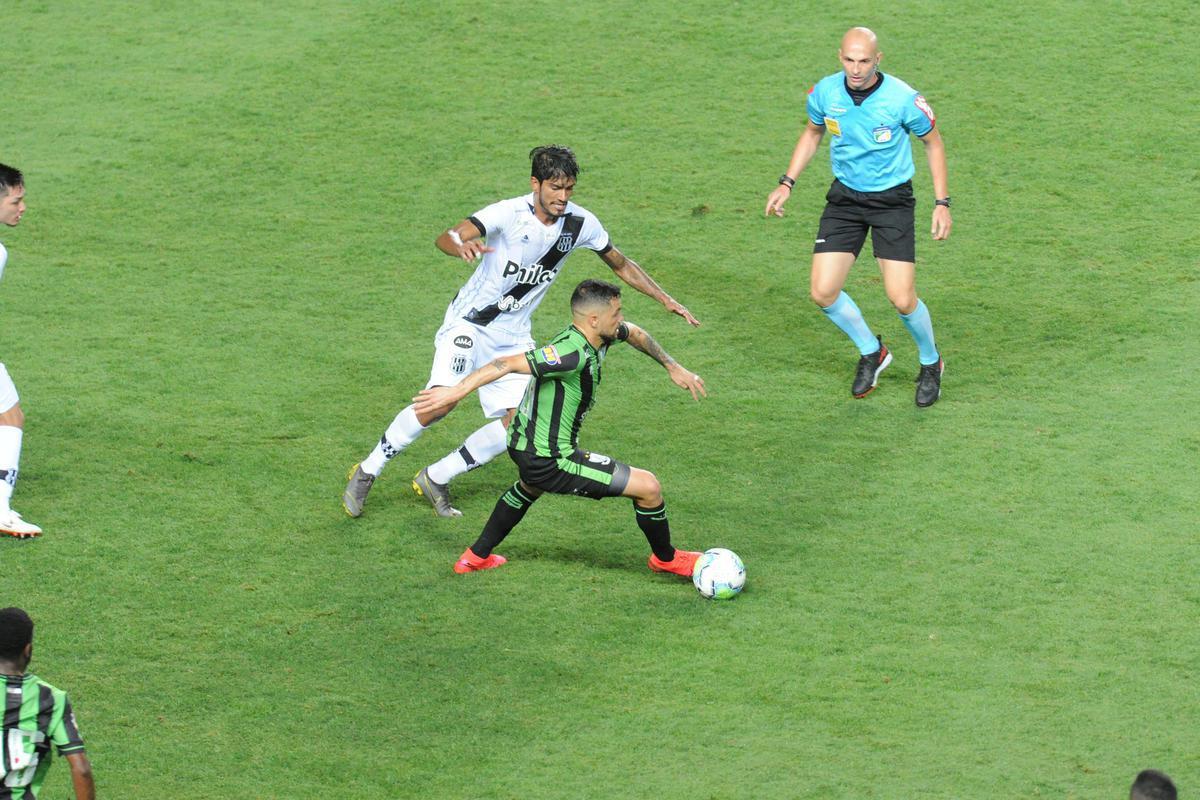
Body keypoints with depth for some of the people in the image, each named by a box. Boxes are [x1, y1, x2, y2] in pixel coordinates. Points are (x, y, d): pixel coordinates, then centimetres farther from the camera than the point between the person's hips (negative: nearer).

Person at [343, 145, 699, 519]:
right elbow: (446, 238, -34)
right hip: (469, 321, -5)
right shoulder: (510, 213, -22)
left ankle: (435, 479, 10)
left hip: (512, 334, 6)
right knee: (440, 402, -23)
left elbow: (621, 264, 11)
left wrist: (665, 299, 6)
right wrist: (461, 245, -58)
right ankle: (367, 472, -4)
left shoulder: (581, 224, -6)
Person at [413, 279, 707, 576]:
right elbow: (509, 363, -34)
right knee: (648, 487, -3)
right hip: (550, 462, -10)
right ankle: (666, 558, 23)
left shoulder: (598, 335, 0)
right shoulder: (573, 353, -29)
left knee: (531, 486, 45)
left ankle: (477, 556, 51)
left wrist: (673, 367, 23)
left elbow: (634, 333, 23)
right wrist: (455, 392, -37)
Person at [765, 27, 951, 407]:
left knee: (902, 299, -11)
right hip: (844, 197, 4)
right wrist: (787, 183, 8)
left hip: (892, 200, -3)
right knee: (824, 293, -6)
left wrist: (942, 203, -5)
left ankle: (931, 363, 21)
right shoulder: (825, 92, -9)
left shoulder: (903, 98, -19)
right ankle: (871, 353, 23)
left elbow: (933, 143, -3)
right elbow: (812, 133, 13)